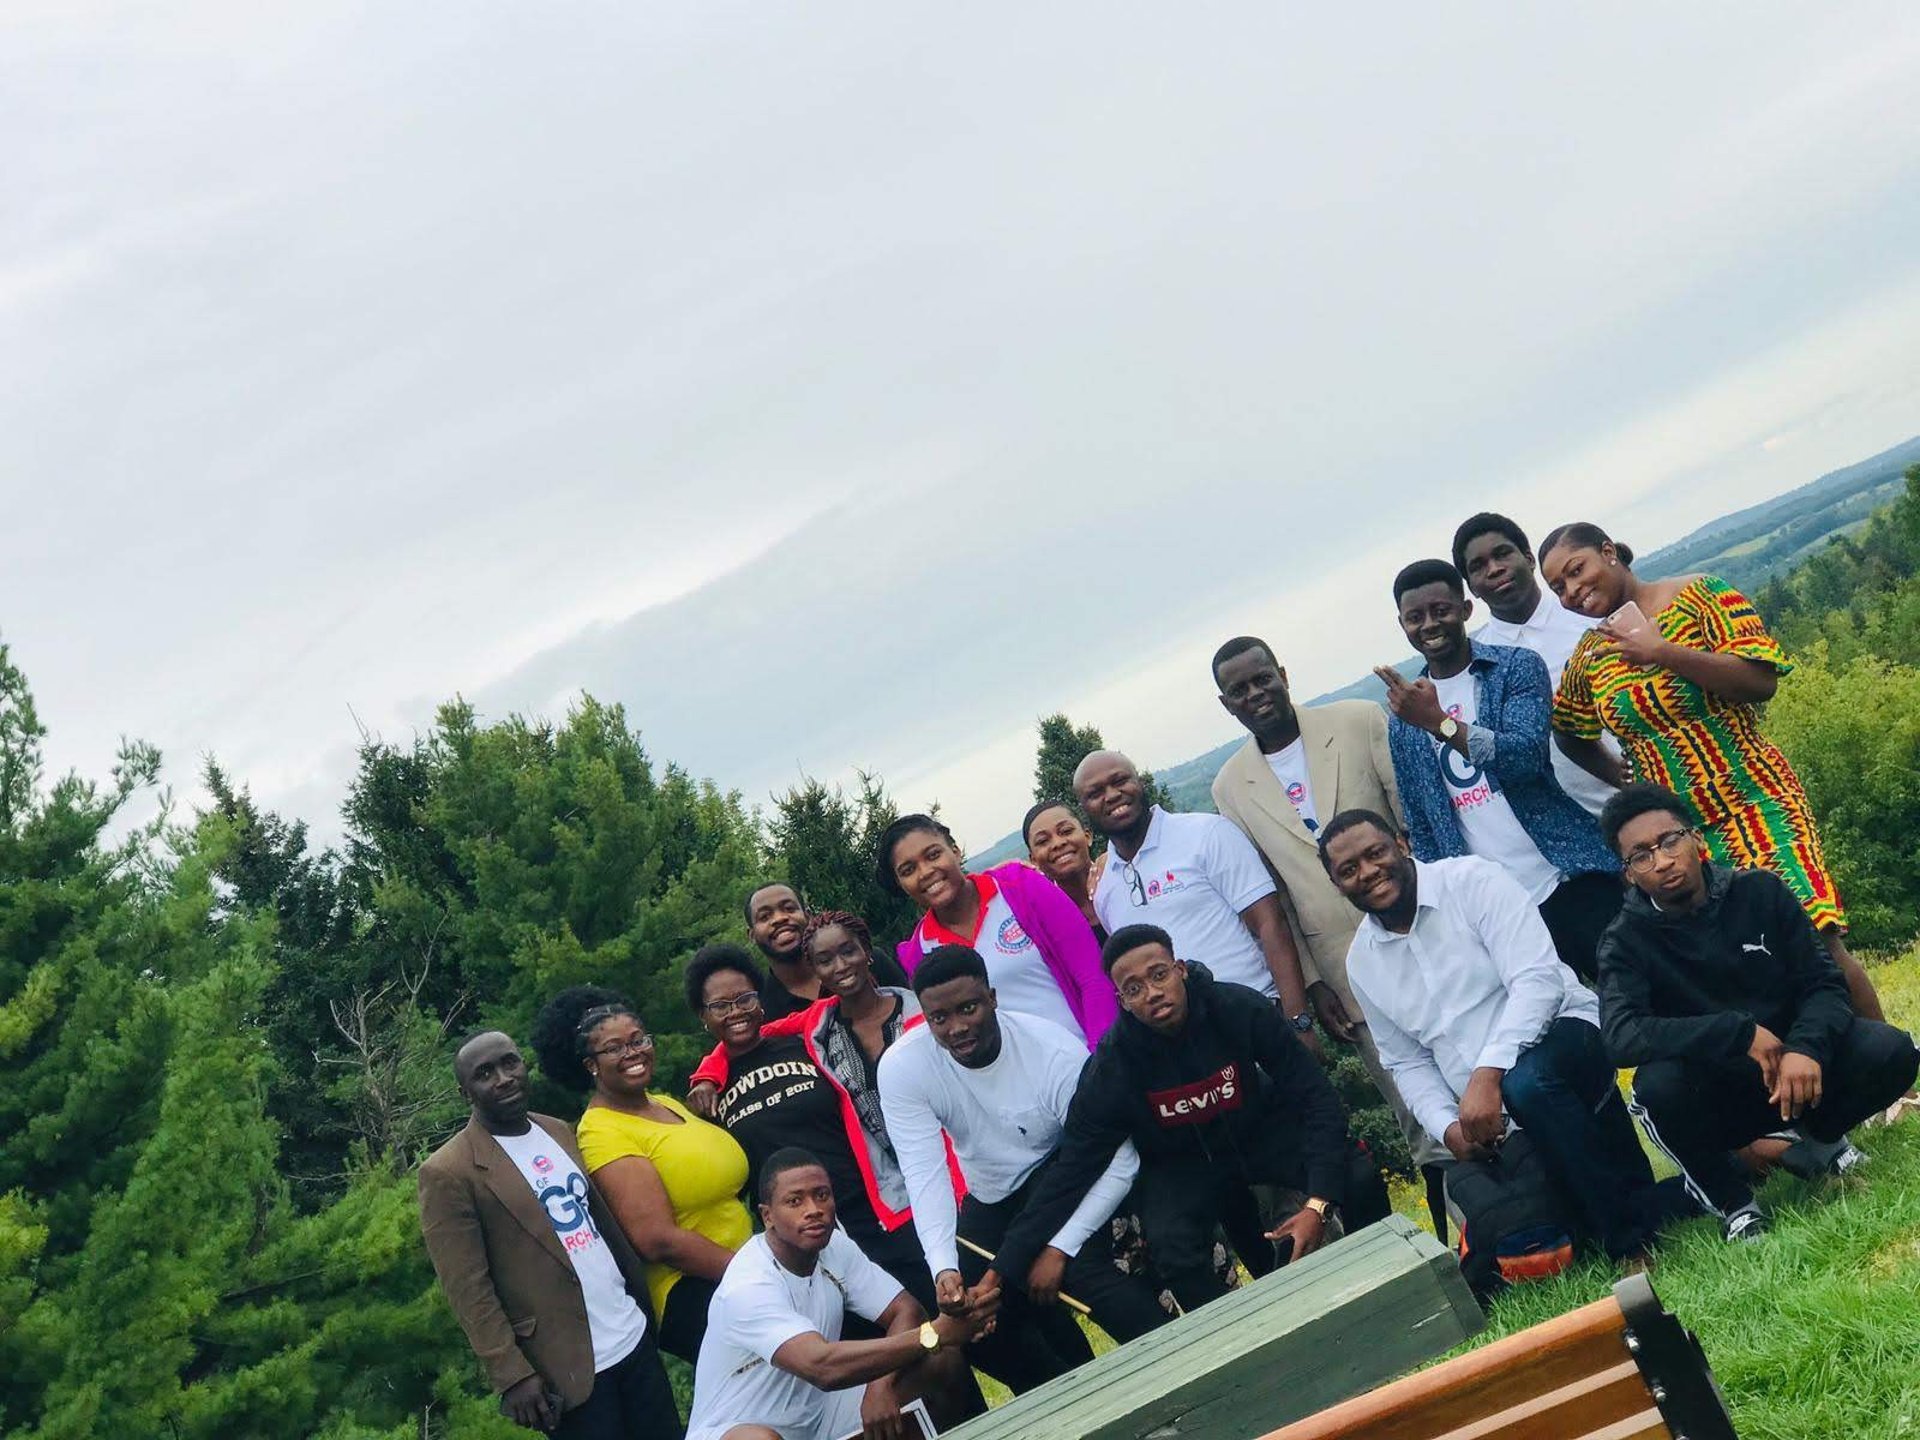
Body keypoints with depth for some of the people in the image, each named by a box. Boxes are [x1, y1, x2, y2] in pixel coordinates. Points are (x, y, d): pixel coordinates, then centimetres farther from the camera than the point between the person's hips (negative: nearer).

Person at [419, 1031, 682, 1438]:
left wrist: (644, 1295, 12)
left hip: (635, 1334, 6)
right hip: (567, 1365, -6)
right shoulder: (449, 1173, -11)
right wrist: (513, 1375, -16)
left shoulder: (559, 1131, 10)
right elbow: (468, 1289, -13)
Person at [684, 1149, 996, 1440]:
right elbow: (823, 1367, -39)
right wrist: (936, 1334, -42)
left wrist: (881, 1384, -25)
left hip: (817, 1412, 7)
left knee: (944, 1361, -8)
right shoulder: (748, 1287, -27)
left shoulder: (835, 1247, -3)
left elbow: (907, 1311, -4)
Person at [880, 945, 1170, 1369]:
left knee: (1081, 1273, -29)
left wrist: (1060, 1249, -30)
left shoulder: (1057, 1053, -29)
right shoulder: (900, 1068, -22)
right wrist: (943, 1267, -39)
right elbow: (925, 1175, -25)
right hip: (991, 1198, 4)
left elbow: (1120, 1163, -25)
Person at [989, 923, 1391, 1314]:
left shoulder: (1243, 1010, -26)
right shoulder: (1112, 1067, -25)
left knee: (1358, 1175, -24)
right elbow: (1072, 1172, -20)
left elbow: (1316, 1099, -22)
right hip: (1182, 1162, -1)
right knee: (1174, 1252, -31)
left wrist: (1319, 1204, -35)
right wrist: (1001, 1271, -25)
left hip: (1262, 1133, 1)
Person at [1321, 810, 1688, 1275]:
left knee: (1526, 1081, -42)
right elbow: (1407, 1062, 16)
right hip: (1485, 1114, 5)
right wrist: (1449, 1127, -4)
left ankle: (1635, 1233, -28)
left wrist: (1488, 1075, -28)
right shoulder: (1362, 961, 10)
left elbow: (1537, 979, -18)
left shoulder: (1471, 880, -7)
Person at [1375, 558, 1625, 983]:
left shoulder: (1518, 667, 1)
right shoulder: (1403, 717, 11)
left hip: (1570, 879, -3)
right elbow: (1419, 827, 14)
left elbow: (1528, 756, -15)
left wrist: (1439, 721, -22)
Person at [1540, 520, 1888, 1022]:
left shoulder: (1698, 595, -4)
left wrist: (1660, 651, -19)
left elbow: (1761, 679, -15)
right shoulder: (1588, 657, 8)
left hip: (1755, 803, -4)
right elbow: (1566, 731, 26)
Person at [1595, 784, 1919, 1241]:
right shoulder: (1627, 942, -10)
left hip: (1796, 1068, 3)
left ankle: (1818, 1137, 10)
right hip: (1712, 1103, -2)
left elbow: (1824, 982, -5)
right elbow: (1621, 1036, -27)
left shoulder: (1760, 892, -3)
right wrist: (1741, 1033, -31)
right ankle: (1730, 1199, -8)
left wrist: (1806, 1048, -27)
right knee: (1658, 1084, -35)